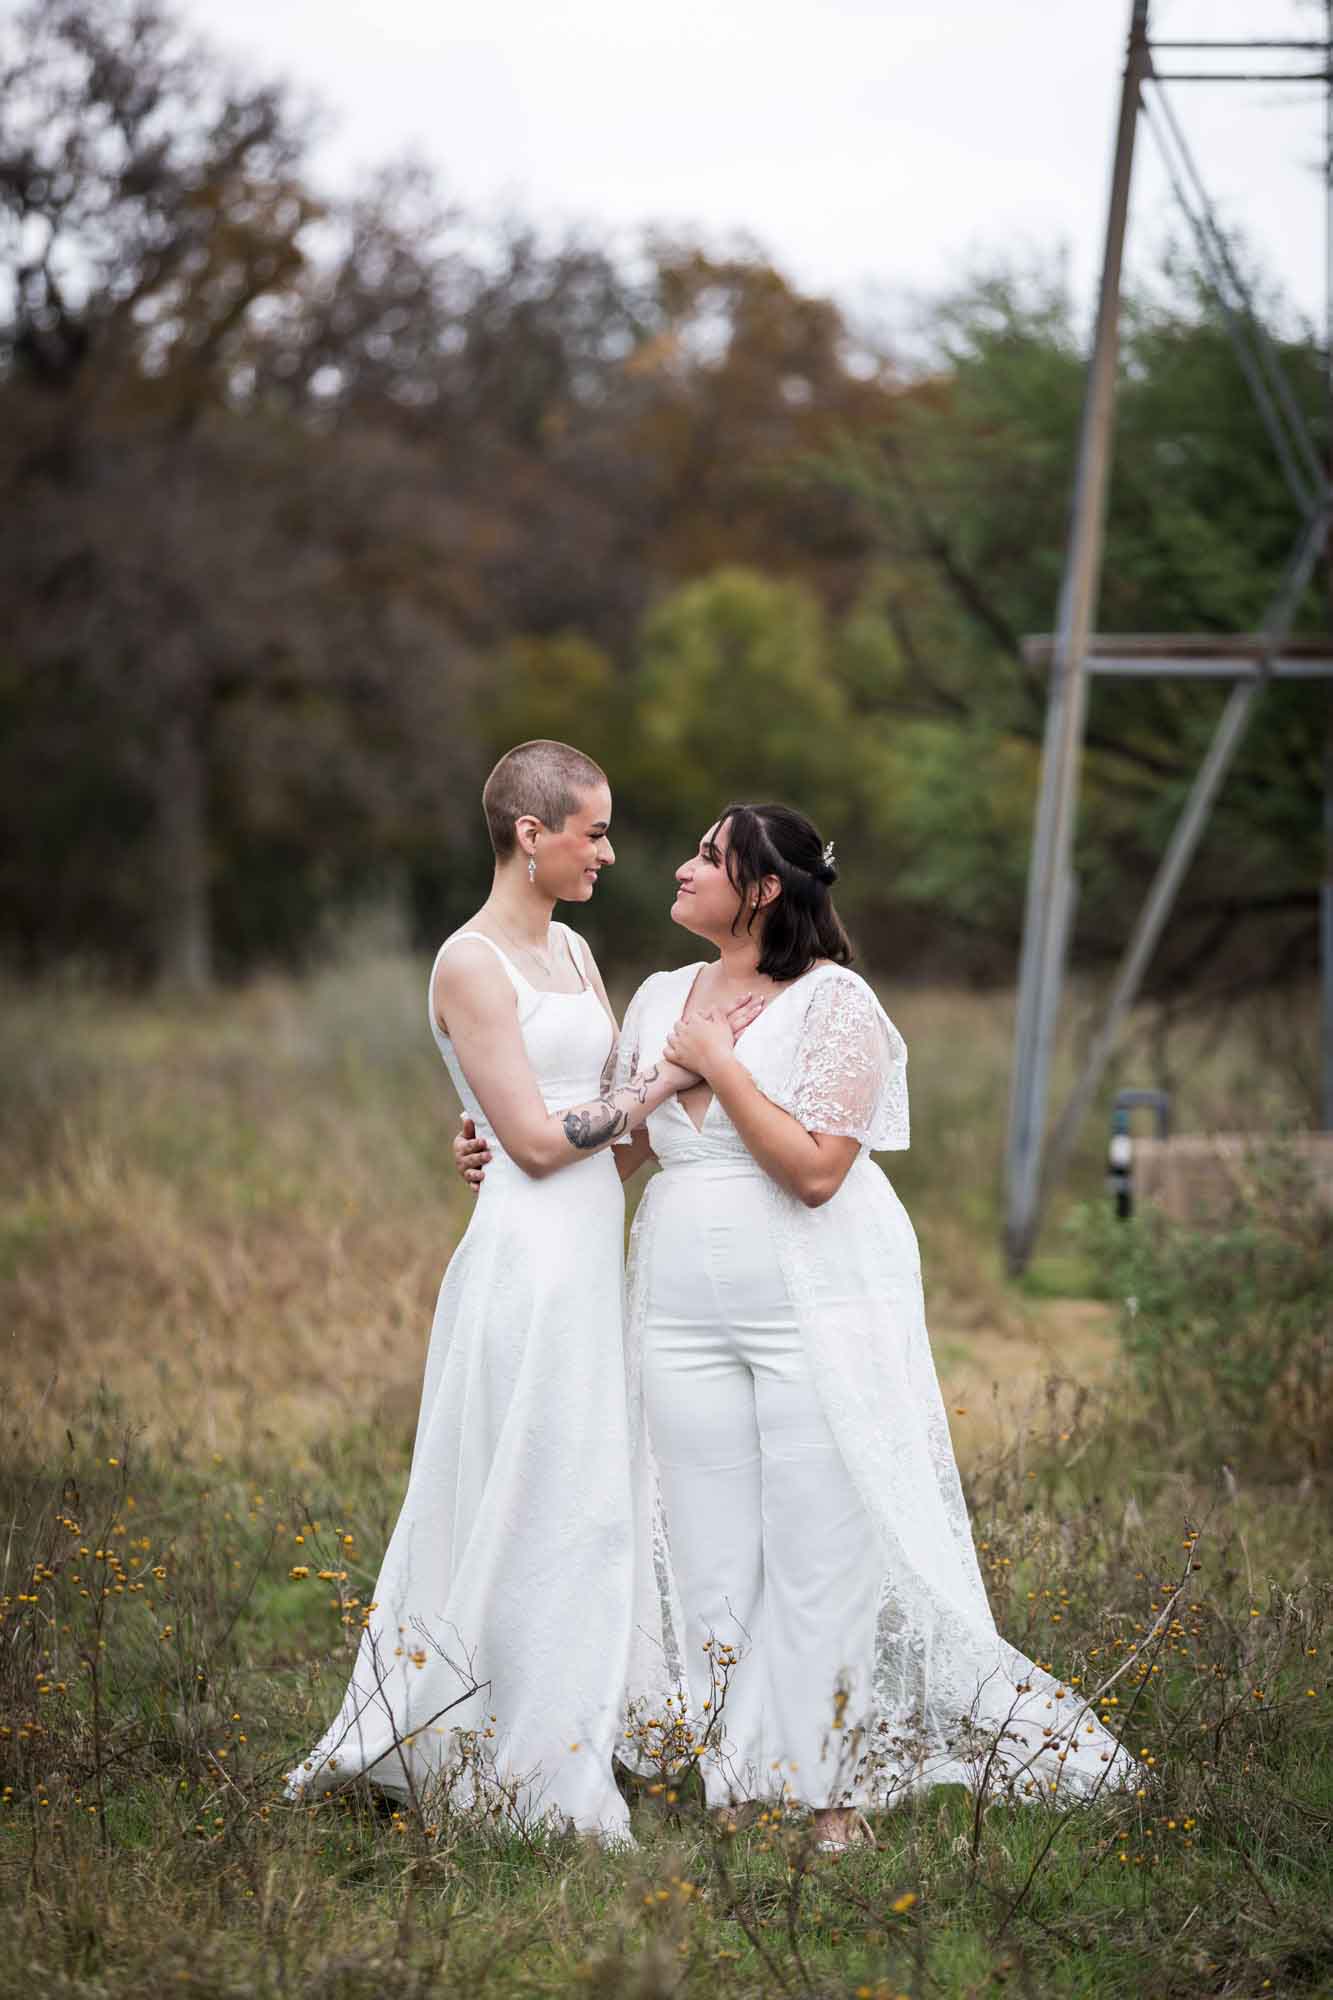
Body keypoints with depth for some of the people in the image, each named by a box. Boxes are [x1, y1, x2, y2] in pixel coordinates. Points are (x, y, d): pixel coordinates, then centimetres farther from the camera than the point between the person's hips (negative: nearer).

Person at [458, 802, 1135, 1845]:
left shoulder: (833, 1002, -9)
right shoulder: (662, 998, 11)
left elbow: (815, 1169, -19)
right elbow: (624, 1143, 21)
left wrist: (718, 1061, -14)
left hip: (820, 1308, -6)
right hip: (685, 1317, 6)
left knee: (826, 1543, -2)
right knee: (712, 1552, 6)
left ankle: (838, 1796, 7)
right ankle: (737, 1786, 12)